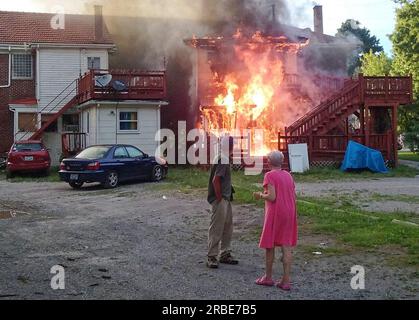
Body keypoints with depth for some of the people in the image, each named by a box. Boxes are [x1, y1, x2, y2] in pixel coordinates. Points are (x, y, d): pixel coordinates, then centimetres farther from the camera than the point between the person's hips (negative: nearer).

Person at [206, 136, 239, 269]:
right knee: (216, 228, -5)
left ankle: (225, 254, 25)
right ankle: (212, 257, 1)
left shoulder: (225, 159, 13)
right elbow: (215, 180, -24)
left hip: (226, 199, 10)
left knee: (228, 227, 15)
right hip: (220, 200, -10)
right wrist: (219, 198, -20)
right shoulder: (223, 160, -17)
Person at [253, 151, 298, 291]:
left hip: (275, 213, -6)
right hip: (289, 213, 6)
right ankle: (286, 281, 3)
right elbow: (294, 199, 10)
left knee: (270, 245, 8)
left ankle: (268, 277, 17)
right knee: (286, 246, 4)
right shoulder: (288, 176, 10)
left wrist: (260, 195, -1)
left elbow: (272, 197, -18)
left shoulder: (270, 175, -10)